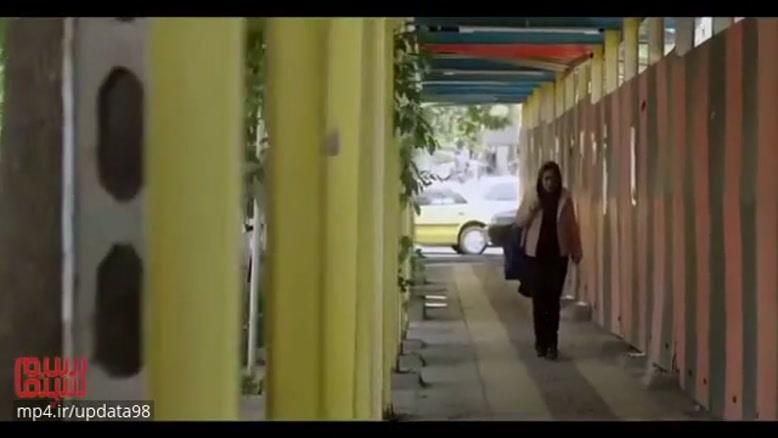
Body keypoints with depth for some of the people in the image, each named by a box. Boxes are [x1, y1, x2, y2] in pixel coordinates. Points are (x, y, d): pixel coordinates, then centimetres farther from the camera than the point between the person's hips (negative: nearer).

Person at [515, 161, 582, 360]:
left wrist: (576, 251, 4)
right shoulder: (531, 195, -2)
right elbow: (519, 222, -2)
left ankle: (552, 343, 5)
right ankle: (541, 342, 12)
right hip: (535, 255, 0)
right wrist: (531, 208, -19)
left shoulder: (565, 198, -1)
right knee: (538, 300, 2)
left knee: (554, 300, 0)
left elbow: (572, 225, 5)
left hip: (558, 256, 0)